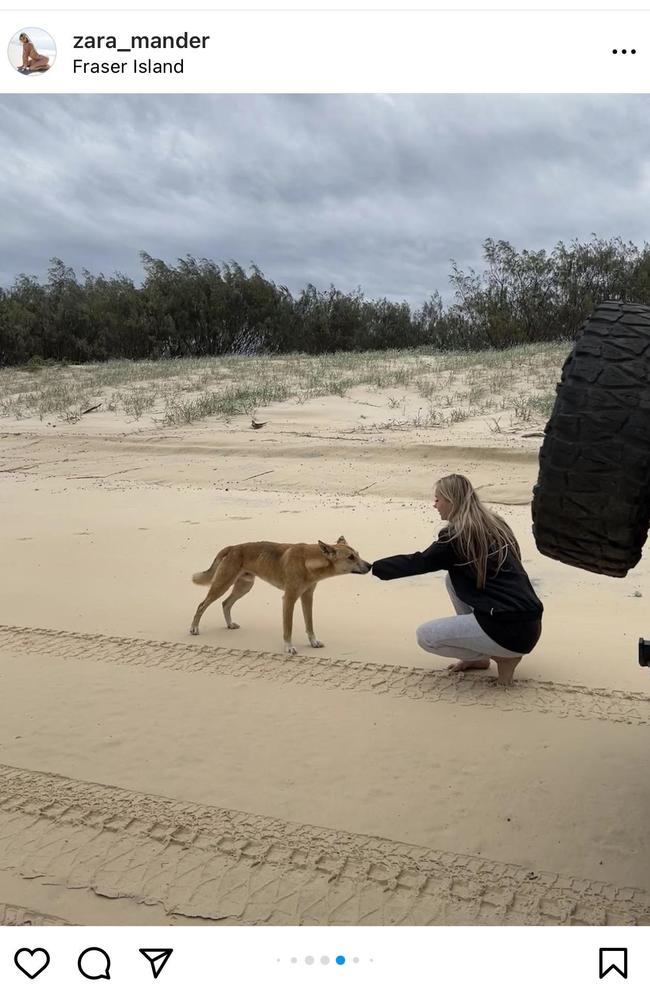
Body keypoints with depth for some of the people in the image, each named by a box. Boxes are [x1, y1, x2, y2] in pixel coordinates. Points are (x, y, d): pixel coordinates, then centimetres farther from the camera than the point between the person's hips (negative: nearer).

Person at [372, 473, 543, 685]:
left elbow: (418, 563, 0)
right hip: (529, 623, 8)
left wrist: (374, 567, 12)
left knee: (425, 636, 2)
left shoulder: (457, 536, -9)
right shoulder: (494, 525, 14)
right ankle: (478, 657, 20)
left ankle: (501, 657, 2)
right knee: (454, 577, 20)